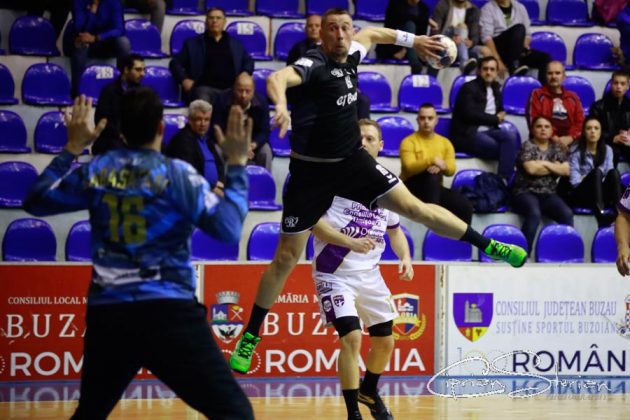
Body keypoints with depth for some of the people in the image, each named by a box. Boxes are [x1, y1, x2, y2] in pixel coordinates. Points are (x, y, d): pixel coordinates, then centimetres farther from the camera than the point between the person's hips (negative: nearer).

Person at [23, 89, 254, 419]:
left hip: (106, 314, 5)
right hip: (168, 312, -5)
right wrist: (236, 164, -1)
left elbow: (36, 201, 20)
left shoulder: (95, 171, 6)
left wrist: (72, 149, 27)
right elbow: (228, 229, -9)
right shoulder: (176, 173, -4)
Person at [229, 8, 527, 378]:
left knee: (415, 208, -1)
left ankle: (489, 246, 14)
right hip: (312, 170, -5)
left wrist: (412, 40, 27)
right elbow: (277, 79, -43)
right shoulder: (314, 64, -20)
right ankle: (250, 337, 10)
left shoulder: (351, 54, 0)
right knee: (287, 257, -1)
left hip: (353, 161, 5)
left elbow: (371, 34, 25)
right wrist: (281, 105, -63)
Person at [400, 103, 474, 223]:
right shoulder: (409, 141, -4)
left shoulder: (445, 142, 12)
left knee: (465, 206, -18)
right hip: (412, 187, -5)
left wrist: (441, 166, -26)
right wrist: (431, 161, -36)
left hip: (435, 188, 5)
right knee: (432, 176, -37)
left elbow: (451, 169, -1)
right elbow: (410, 167, -20)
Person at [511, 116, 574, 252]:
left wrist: (545, 164, -7)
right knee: (534, 213, -37)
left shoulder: (556, 148, 14)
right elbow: (531, 168, -16)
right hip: (526, 192, -5)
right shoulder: (527, 146, 0)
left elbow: (566, 170, 3)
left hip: (548, 194, 5)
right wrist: (555, 168, -3)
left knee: (567, 214, -24)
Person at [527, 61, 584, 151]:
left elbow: (580, 122, 11)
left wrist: (570, 138, -9)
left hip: (569, 143, 3)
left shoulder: (573, 97, 19)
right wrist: (553, 138, -12)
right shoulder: (537, 95, 10)